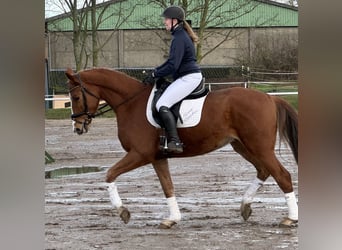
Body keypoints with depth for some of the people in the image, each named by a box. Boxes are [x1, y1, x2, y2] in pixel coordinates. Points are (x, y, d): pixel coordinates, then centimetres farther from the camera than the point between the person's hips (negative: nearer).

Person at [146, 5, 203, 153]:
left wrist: (155, 74, -9)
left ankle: (174, 142, -31)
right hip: (189, 76, 11)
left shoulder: (179, 39, -16)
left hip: (189, 78, -11)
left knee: (162, 105, -21)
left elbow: (173, 66, -21)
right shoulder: (181, 36, 16)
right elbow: (172, 61, 25)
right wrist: (155, 71, 15)